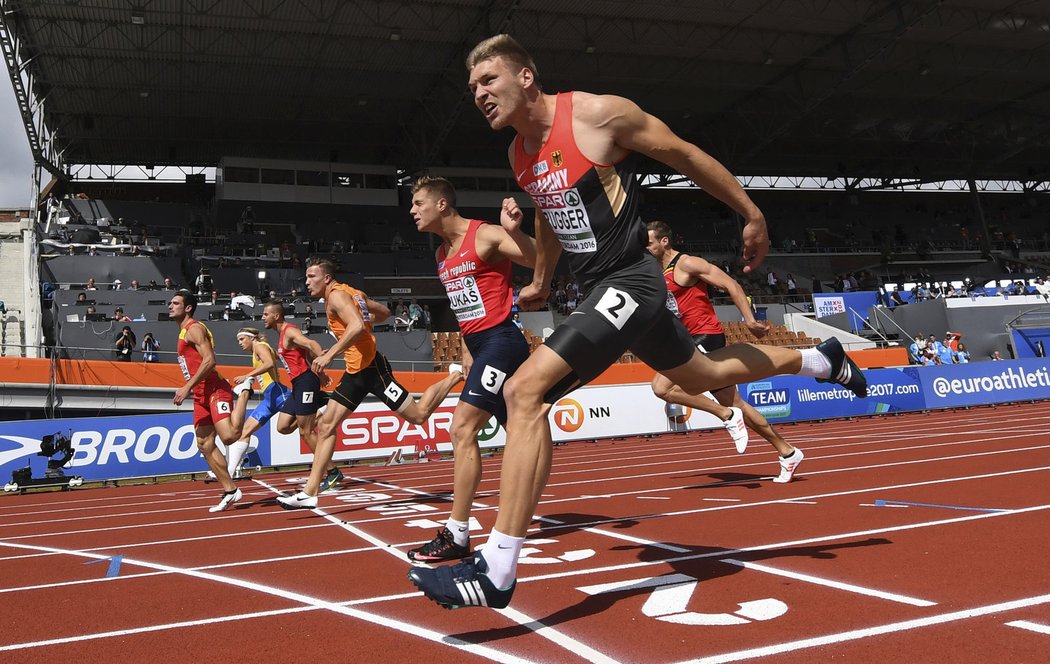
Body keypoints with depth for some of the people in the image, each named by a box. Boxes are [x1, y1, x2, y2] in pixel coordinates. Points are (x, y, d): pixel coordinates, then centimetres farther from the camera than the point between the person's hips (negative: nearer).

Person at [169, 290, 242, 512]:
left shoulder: (194, 329, -8)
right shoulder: (184, 332, 23)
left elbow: (209, 360, -20)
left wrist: (187, 387, -19)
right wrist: (189, 389, 24)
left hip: (215, 390, -10)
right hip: (201, 395, 10)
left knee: (228, 436, -24)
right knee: (205, 445, 5)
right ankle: (230, 491, 9)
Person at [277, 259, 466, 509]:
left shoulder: (337, 295, -13)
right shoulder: (353, 293, 16)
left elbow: (357, 327, -30)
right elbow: (384, 312, 24)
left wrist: (330, 355, -29)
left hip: (370, 367, -10)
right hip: (356, 371, 10)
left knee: (419, 415, -1)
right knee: (326, 425, 3)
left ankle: (455, 375, 19)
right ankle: (310, 493, 2)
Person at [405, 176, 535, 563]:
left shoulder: (486, 236, -11)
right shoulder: (443, 254, 15)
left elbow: (543, 261, -21)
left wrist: (513, 230, -37)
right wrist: (467, 350, 20)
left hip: (501, 341, -9)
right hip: (480, 345, 9)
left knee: (462, 429, -14)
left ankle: (457, 535, -10)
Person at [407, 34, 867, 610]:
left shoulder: (597, 113, -15)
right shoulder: (519, 155, 8)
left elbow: (686, 156, -5)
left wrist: (752, 215, 2)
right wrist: (540, 282, 39)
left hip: (629, 282, -9)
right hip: (599, 291, 9)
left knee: (526, 390, -23)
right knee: (703, 376, 27)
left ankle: (496, 572, -21)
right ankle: (820, 361, 52)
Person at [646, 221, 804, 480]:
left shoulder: (685, 264, -10)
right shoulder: (661, 274, 16)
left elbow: (730, 284, -14)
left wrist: (749, 320, -21)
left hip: (707, 338, -9)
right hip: (694, 341, 9)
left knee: (661, 387, -19)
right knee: (735, 404, 11)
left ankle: (727, 415, -11)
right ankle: (788, 453, 19)